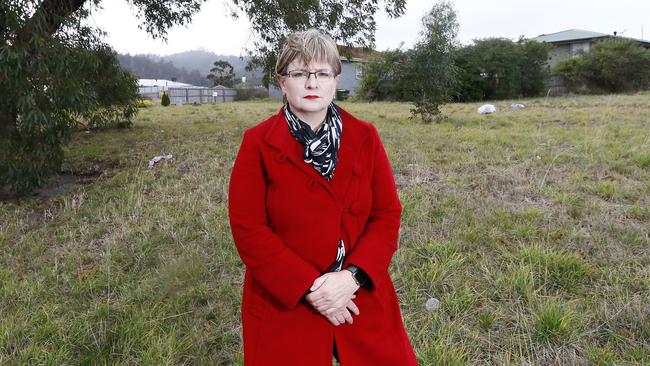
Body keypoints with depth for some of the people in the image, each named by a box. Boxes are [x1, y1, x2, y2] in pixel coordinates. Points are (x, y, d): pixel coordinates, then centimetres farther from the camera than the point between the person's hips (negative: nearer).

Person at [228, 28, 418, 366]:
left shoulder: (365, 137, -1)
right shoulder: (258, 144, -8)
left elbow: (387, 215, -1)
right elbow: (248, 230, -10)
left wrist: (352, 276, -15)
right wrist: (309, 288, -16)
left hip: (362, 298, 3)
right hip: (284, 305, -2)